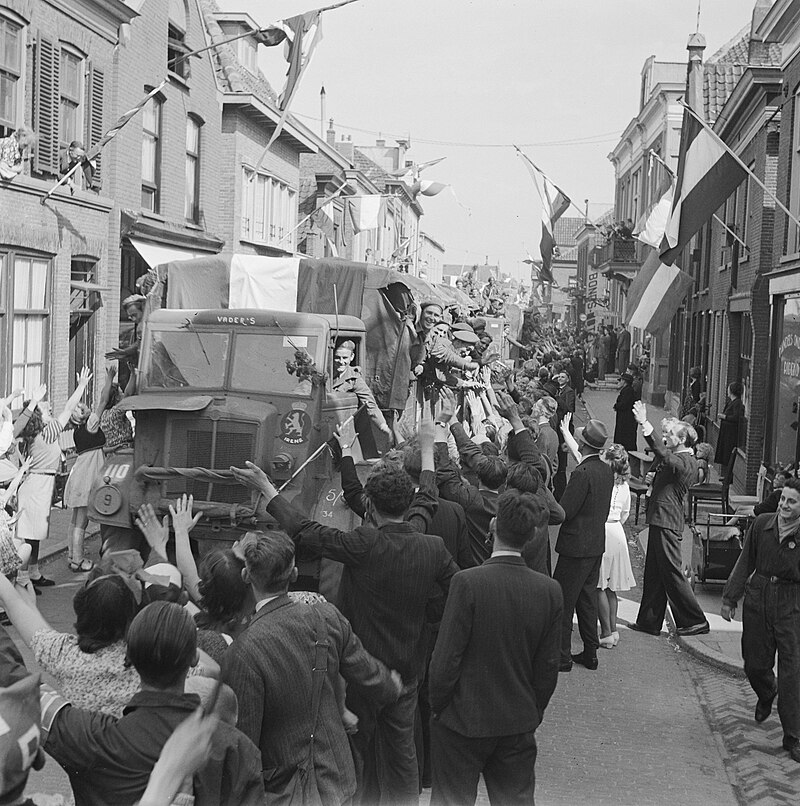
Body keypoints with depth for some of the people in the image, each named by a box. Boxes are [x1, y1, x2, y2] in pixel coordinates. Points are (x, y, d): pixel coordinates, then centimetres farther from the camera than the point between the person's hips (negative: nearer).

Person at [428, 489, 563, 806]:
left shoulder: (467, 582, -20)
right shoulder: (550, 590, -8)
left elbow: (446, 659, -15)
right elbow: (548, 667, 0)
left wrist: (438, 707, 1)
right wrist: (533, 714, 14)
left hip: (464, 721, -3)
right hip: (519, 725, 4)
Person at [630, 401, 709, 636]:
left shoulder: (686, 461, -16)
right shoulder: (679, 458, 15)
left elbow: (665, 457, -33)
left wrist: (646, 427, -42)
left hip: (667, 523, -10)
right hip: (660, 520, 10)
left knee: (672, 572, -4)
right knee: (654, 573, 13)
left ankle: (696, 621, 5)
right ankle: (649, 621, 19)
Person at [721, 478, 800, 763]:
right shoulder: (762, 524, -1)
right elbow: (745, 563, 8)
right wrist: (730, 598, 9)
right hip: (757, 601, 4)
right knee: (754, 665, 14)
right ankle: (766, 694, 50)